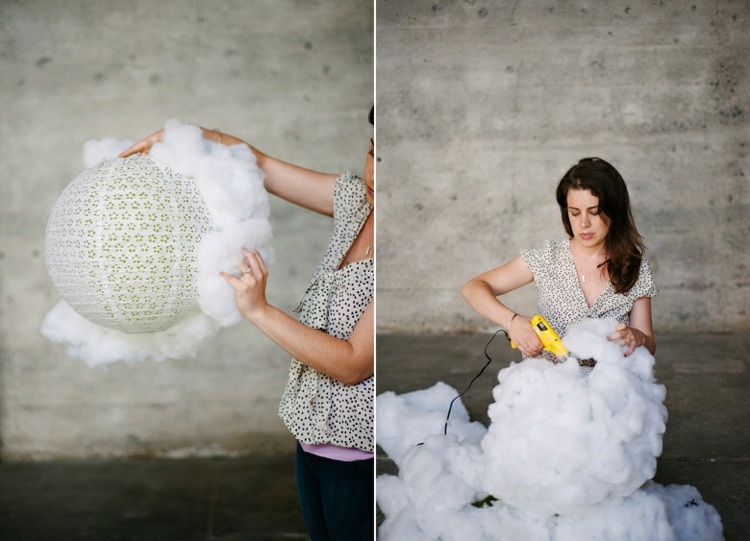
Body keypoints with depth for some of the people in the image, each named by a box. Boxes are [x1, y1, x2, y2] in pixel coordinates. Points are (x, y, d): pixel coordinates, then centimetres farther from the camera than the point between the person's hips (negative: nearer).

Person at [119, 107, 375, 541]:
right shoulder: (357, 200, -1)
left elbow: (353, 363, -24)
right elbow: (260, 165, 5)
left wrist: (259, 310, -26)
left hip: (359, 456, -7)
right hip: (315, 434, 7)